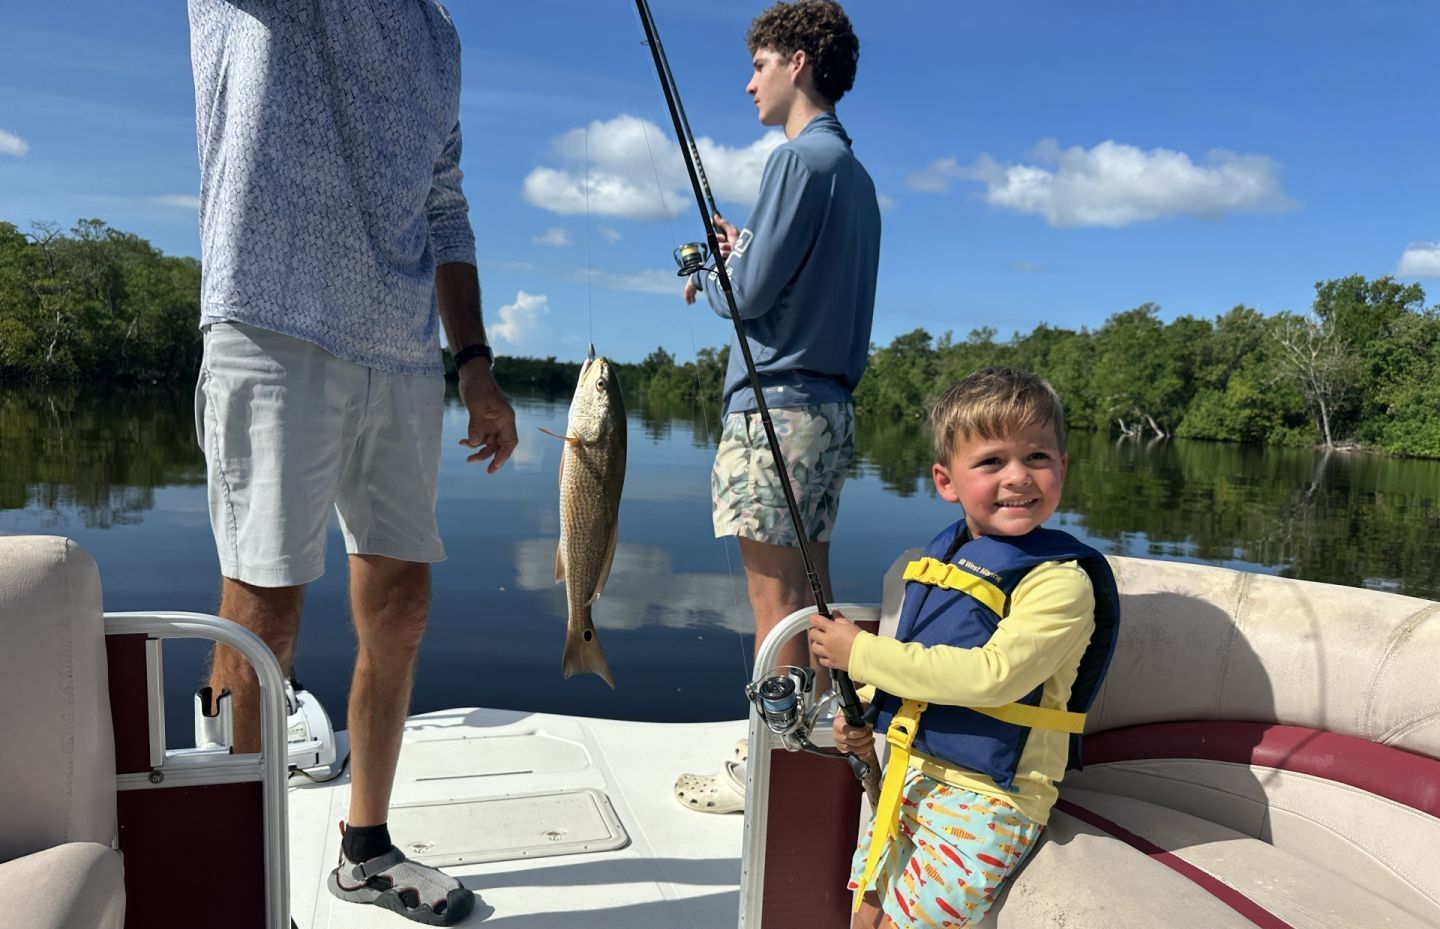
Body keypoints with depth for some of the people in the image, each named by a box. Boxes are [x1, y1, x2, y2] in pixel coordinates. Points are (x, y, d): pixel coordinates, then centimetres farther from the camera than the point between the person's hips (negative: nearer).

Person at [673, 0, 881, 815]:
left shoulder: (802, 158, -9)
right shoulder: (855, 171, 20)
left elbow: (751, 295, -13)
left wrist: (708, 277, 7)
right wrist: (742, 252, 15)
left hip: (777, 404, -9)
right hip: (831, 403, 9)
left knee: (776, 595, -5)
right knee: (809, 588, 12)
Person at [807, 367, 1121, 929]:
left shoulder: (1061, 580, -19)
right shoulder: (941, 555, 5)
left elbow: (993, 674, -29)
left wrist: (862, 654, -23)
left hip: (987, 798, -7)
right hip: (909, 772, 7)